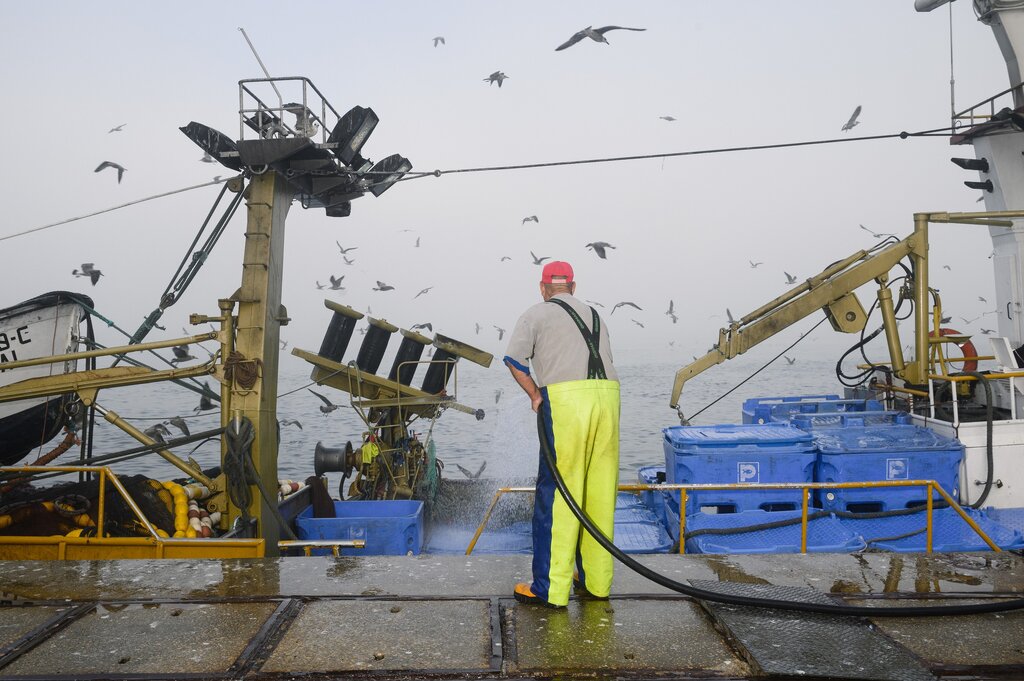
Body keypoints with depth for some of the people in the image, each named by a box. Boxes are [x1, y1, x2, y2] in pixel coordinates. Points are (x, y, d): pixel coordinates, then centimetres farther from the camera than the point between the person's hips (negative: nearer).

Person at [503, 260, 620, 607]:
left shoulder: (536, 314, 11)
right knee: (600, 494, 11)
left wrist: (535, 394, 10)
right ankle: (596, 581, 21)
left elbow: (514, 359, -2)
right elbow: (602, 360, 19)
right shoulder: (595, 315, 26)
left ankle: (550, 588, 5)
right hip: (608, 396, 5)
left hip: (565, 397, -5)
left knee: (556, 494, 0)